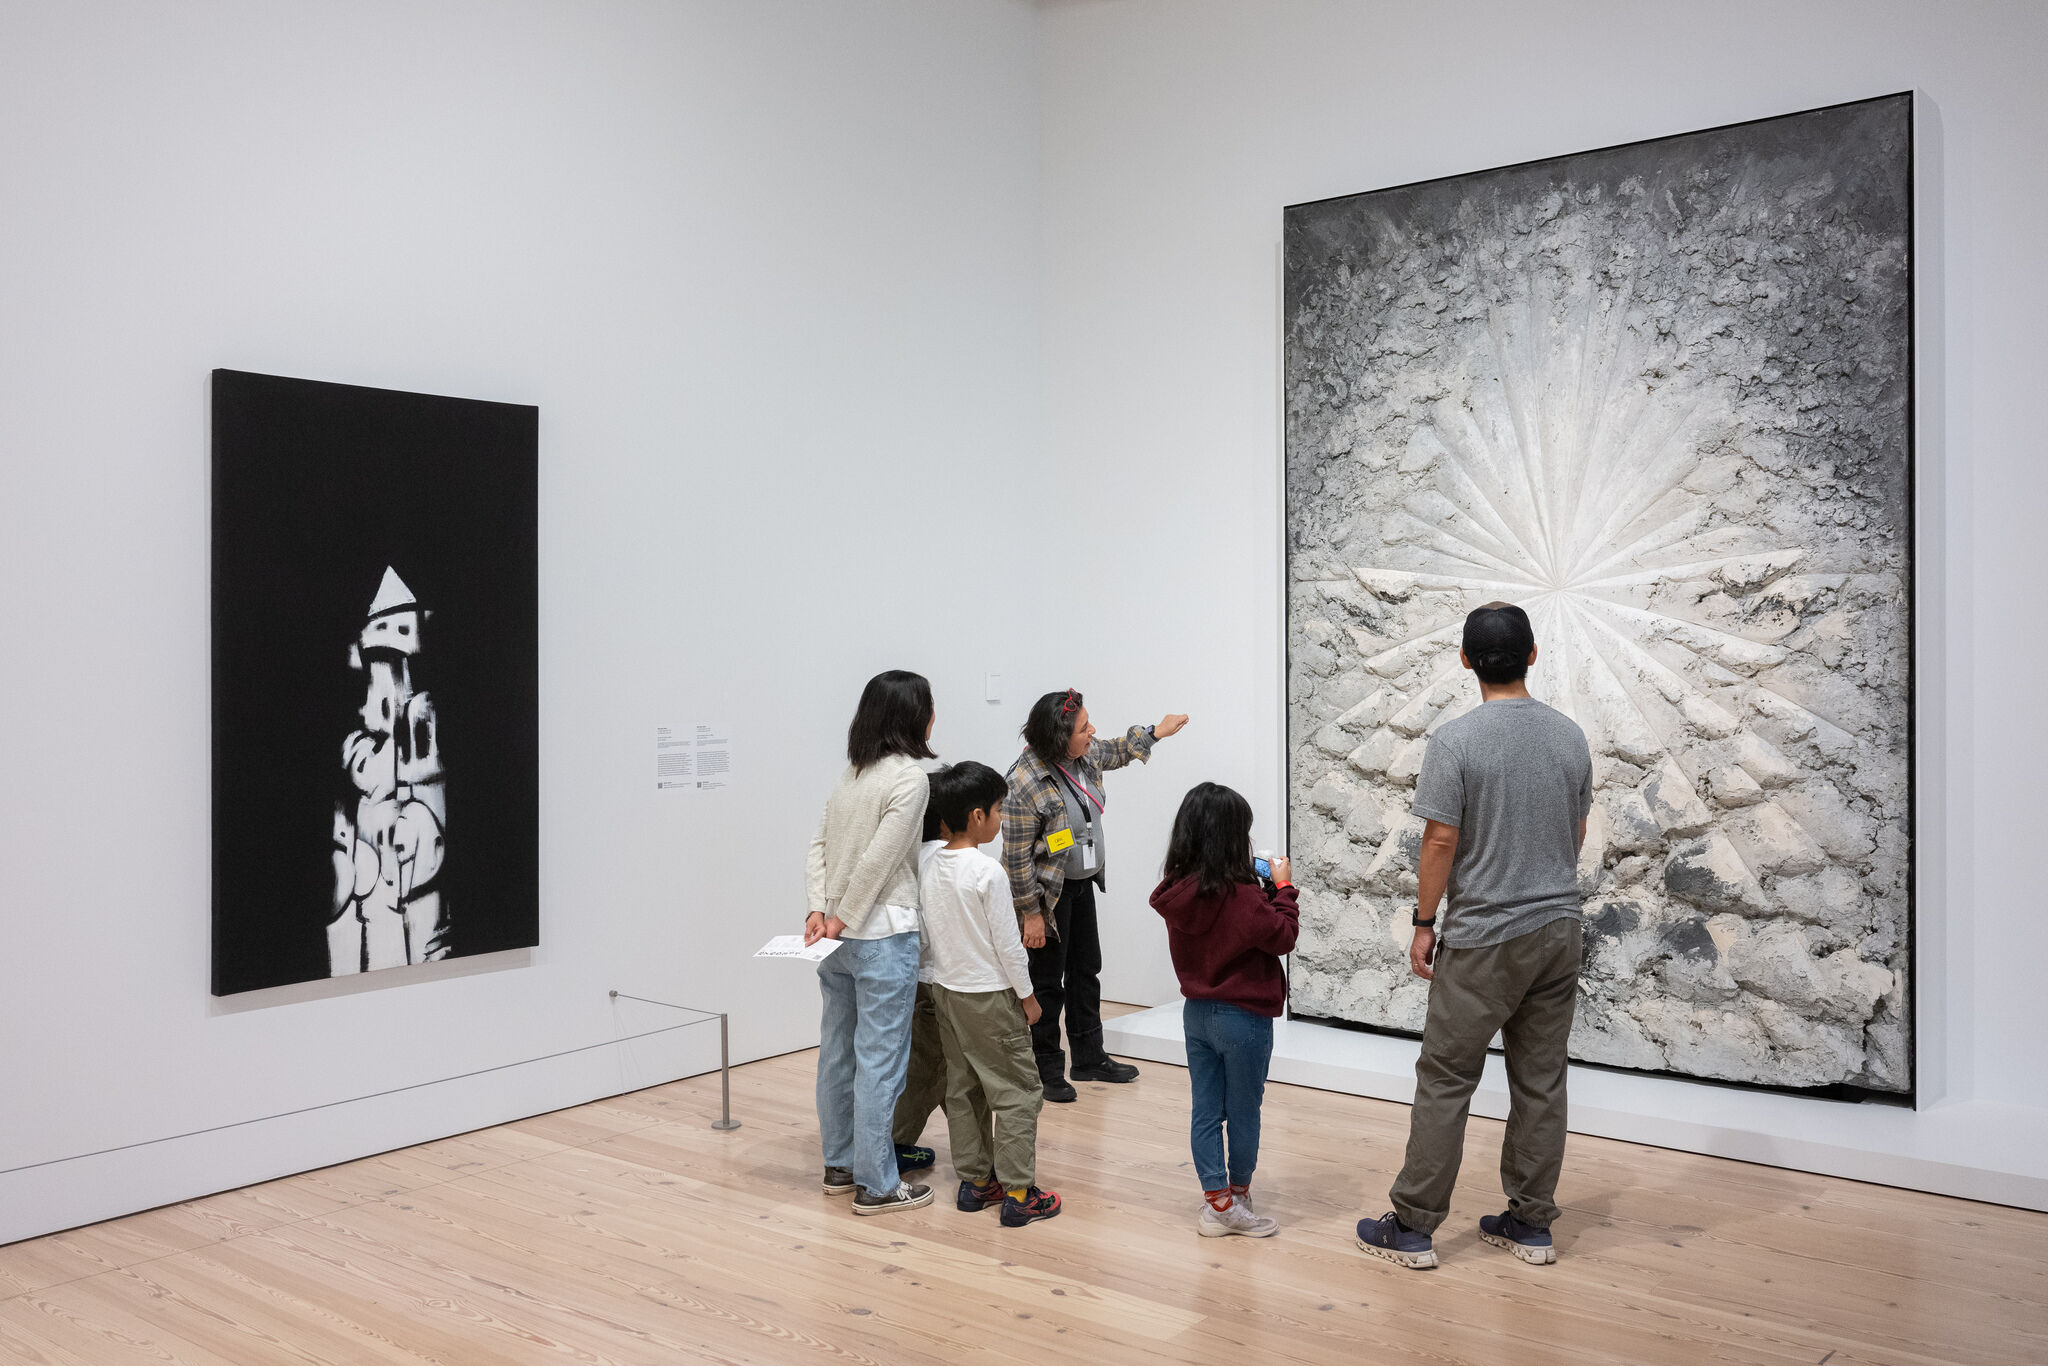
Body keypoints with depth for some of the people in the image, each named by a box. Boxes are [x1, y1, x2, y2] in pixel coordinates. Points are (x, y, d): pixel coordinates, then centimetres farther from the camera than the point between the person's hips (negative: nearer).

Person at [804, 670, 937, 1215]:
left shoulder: (852, 773, 10)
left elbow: (820, 844, 7)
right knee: (879, 1059, -2)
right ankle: (877, 1184, 5)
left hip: (840, 938, 8)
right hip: (883, 937, -8)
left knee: (838, 1050, 15)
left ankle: (840, 1165, 27)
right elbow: (878, 860, -17)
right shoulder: (909, 777, -13)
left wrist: (820, 908, 0)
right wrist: (841, 917, -9)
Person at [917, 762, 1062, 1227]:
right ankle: (1018, 1193, 2)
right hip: (989, 996, -7)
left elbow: (926, 932, 7)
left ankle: (974, 1181, 23)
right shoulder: (987, 871, -22)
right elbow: (1007, 943, -17)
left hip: (945, 991, 8)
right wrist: (1027, 995, -5)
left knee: (962, 1089, 15)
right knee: (1017, 1091, 1)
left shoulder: (928, 864, -1)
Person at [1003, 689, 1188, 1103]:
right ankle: (1048, 1071, 17)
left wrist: (1154, 733, 22)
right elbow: (1016, 856, -22)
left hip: (1083, 882, 8)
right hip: (1048, 893, -8)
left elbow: (1112, 752, 23)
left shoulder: (1084, 754, -5)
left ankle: (1089, 1058, 30)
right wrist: (1031, 913, -19)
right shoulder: (1026, 783, -28)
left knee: (1086, 970, 17)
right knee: (1048, 981, 3)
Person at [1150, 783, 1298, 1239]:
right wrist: (1282, 887, -5)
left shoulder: (1175, 892, -4)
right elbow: (1282, 936, -14)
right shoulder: (1240, 896, -24)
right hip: (1243, 1017, -6)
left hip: (1197, 1013, 6)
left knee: (1205, 1112, 12)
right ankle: (1238, 1196, 26)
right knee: (1244, 1113, 12)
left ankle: (1216, 1202, 19)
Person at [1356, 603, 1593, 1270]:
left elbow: (1440, 843, -14)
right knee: (1541, 1081, 12)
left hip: (1483, 939, -6)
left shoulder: (1456, 741, -15)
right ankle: (1530, 1224, 20)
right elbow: (1576, 833, 14)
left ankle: (1413, 1227, 7)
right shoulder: (1571, 736, 4)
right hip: (1558, 929, 6)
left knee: (1445, 1081, 1)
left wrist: (1424, 924, -4)